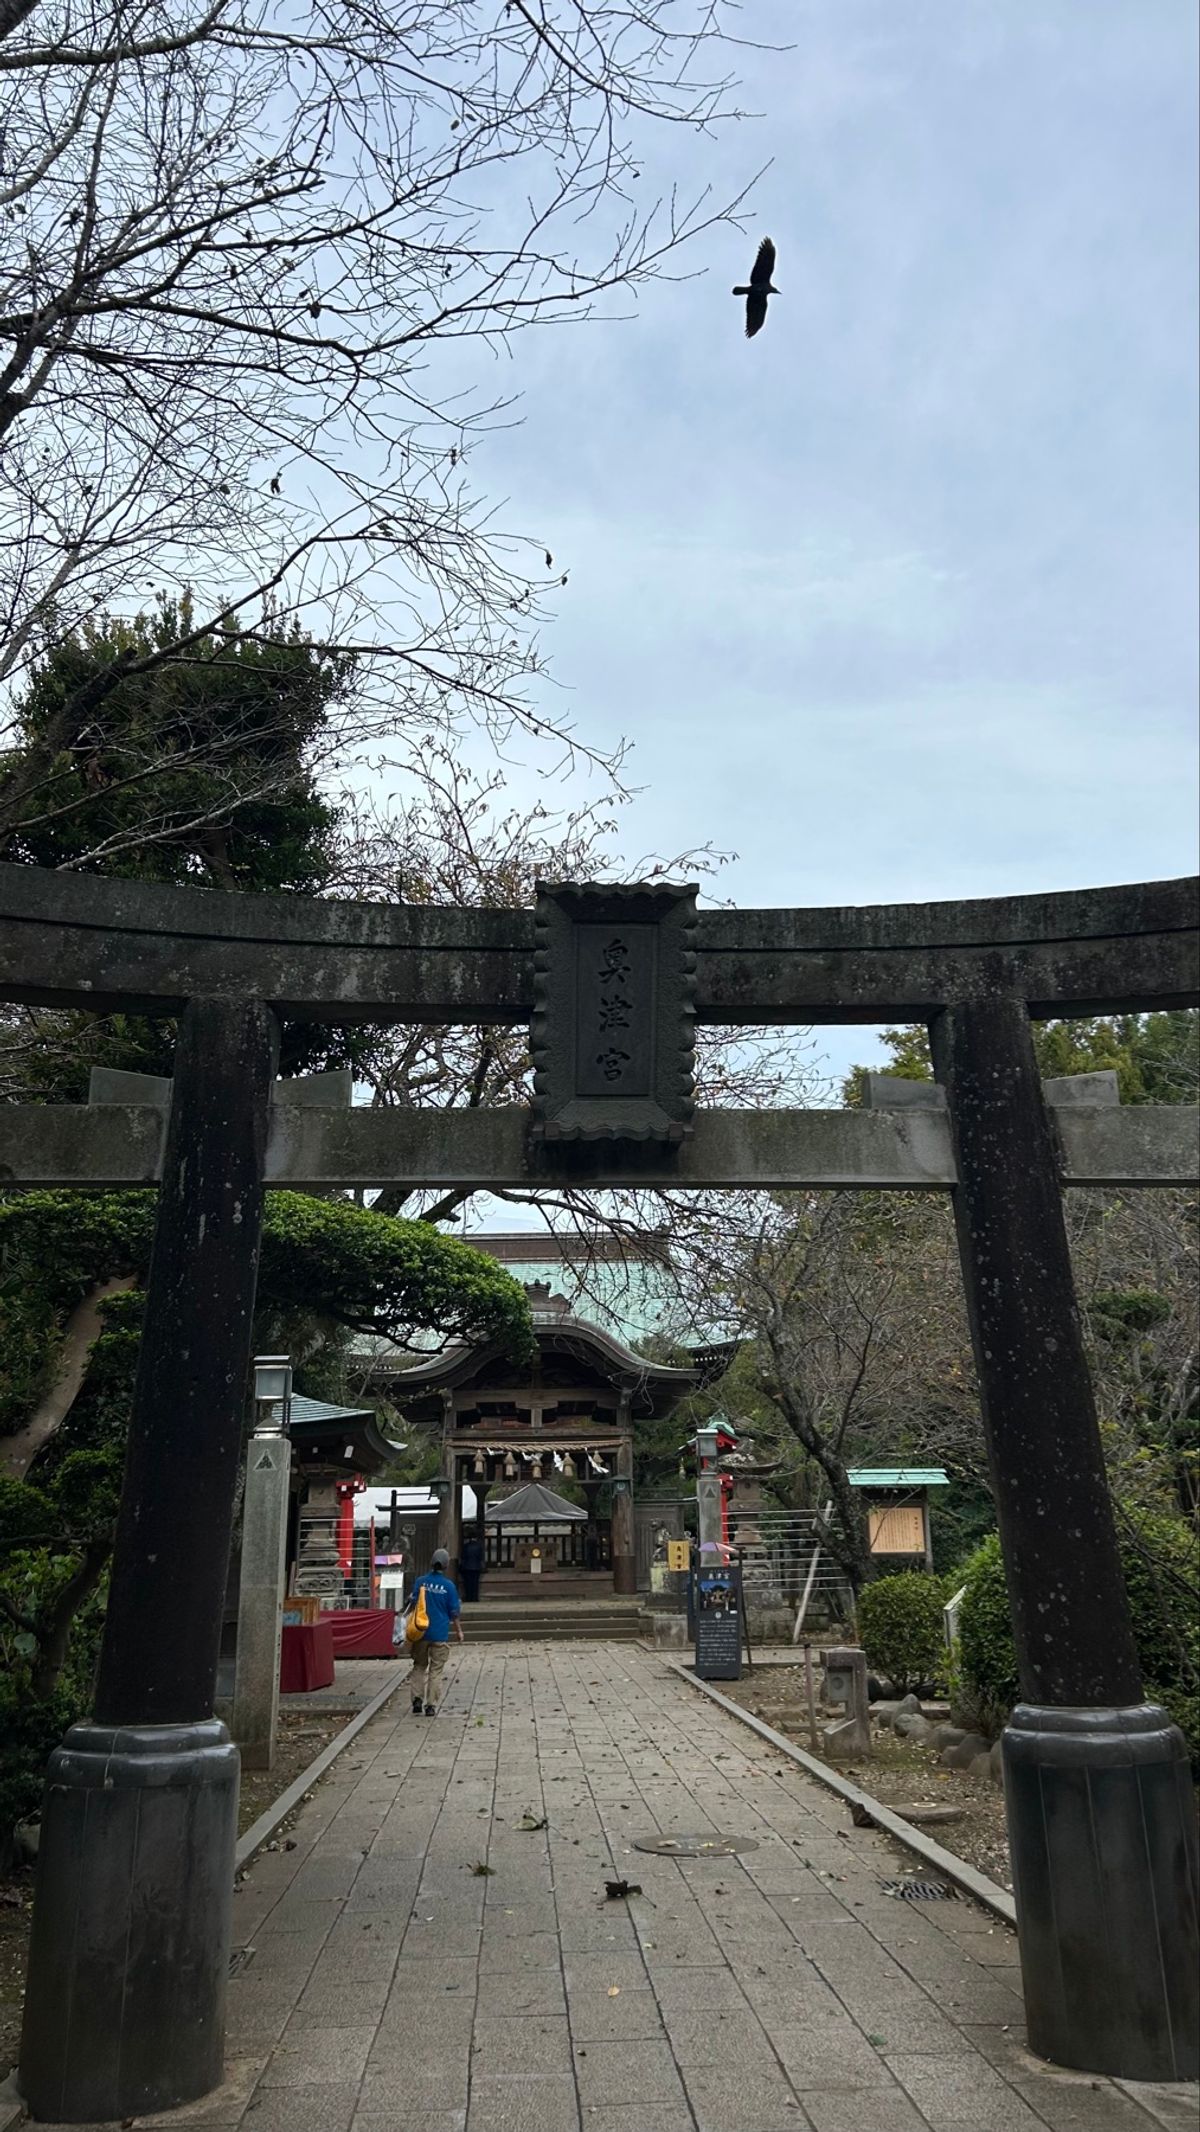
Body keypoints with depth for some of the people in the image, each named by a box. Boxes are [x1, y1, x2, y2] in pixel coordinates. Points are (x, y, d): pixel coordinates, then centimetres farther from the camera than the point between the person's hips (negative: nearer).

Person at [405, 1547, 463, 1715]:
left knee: (419, 1666, 18)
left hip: (421, 1632, 2)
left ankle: (417, 1698, 7)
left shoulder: (420, 1582, -2)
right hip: (440, 1634, -2)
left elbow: (413, 1605, 4)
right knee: (435, 1670, 7)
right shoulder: (449, 1585, -8)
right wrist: (459, 1631, 10)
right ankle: (431, 1706, 6)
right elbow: (454, 1612, -3)